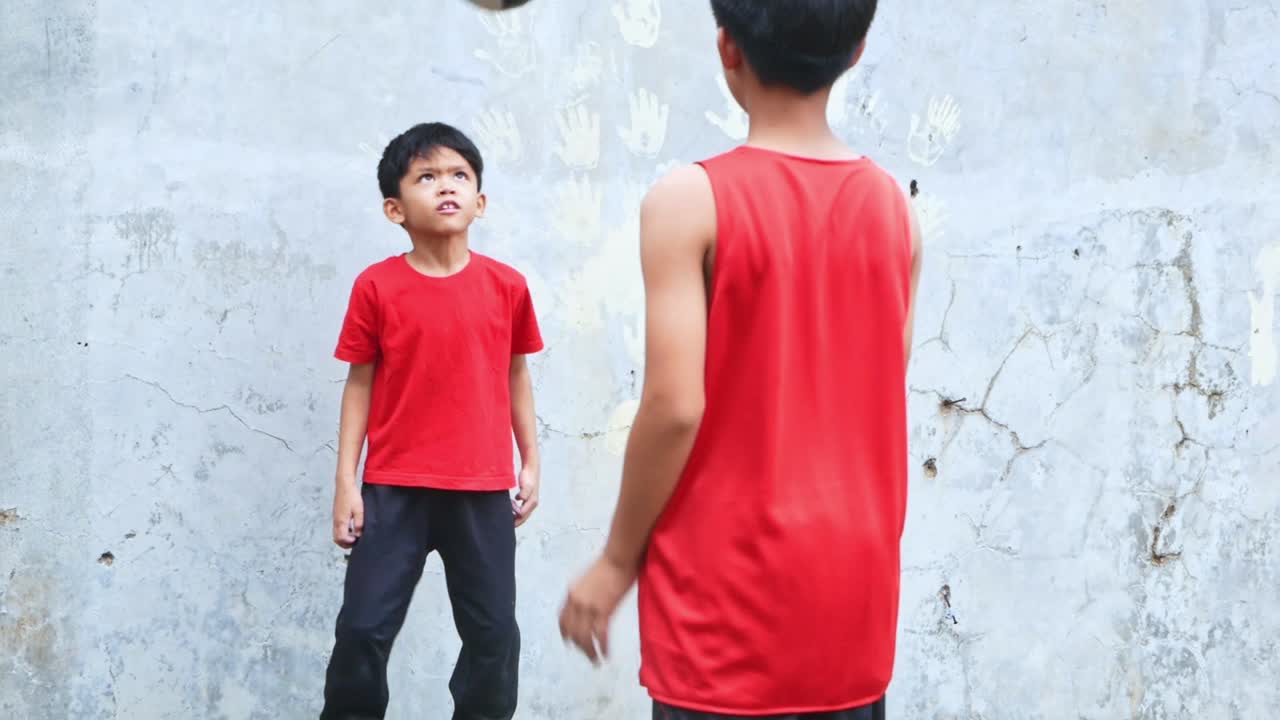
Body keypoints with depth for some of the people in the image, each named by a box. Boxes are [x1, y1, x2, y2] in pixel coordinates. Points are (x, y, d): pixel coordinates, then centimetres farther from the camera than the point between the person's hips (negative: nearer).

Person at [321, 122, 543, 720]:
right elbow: (360, 384, 1)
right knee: (364, 628, -1)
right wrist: (345, 483, -2)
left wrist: (531, 463, 11)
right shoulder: (377, 287, -4)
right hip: (394, 488, -1)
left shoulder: (506, 287, 0)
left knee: (495, 633, 7)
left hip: (483, 490, 2)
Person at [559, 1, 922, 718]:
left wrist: (617, 560, -4)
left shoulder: (692, 201, -12)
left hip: (733, 585, -5)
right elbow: (882, 403, 8)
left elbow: (675, 406, -16)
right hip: (852, 582, 5)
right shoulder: (894, 206, 3)